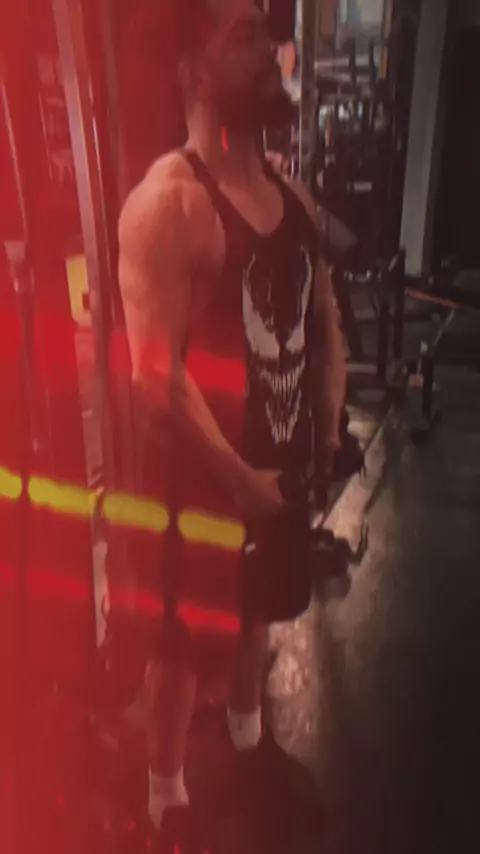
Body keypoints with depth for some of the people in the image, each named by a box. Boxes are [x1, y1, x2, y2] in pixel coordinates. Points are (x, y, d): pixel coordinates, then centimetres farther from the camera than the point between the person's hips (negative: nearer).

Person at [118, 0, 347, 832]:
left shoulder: (292, 196, 4)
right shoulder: (168, 203, -21)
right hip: (204, 475, -7)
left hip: (282, 465, 8)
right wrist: (238, 480, -19)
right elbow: (156, 375, -26)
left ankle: (246, 742, 54)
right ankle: (166, 792, 39)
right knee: (183, 639, 12)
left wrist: (327, 436, 4)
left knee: (259, 612, 26)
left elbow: (324, 321, 13)